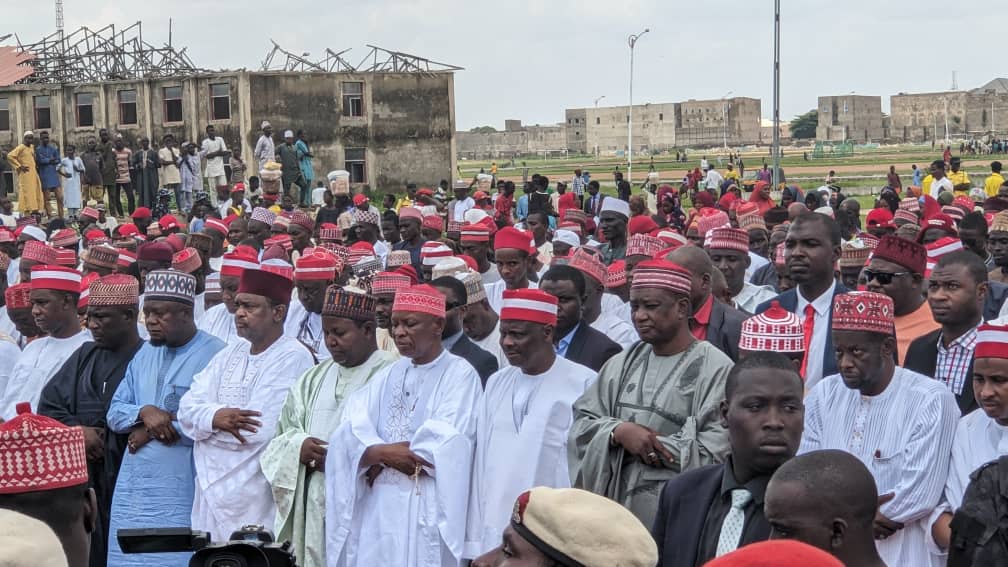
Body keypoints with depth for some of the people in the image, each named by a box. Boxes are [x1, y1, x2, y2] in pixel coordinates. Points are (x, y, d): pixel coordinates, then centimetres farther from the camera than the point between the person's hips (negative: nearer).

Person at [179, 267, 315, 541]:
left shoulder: (293, 359, -10)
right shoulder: (232, 353, 13)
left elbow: (258, 431, -18)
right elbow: (188, 407, 5)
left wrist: (207, 425, -4)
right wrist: (215, 417, -17)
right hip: (211, 491, 7)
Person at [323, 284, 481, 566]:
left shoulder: (460, 374, -2)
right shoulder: (387, 376, 15)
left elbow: (444, 445, -15)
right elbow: (349, 435, 3)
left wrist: (379, 457, -6)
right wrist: (385, 452, -16)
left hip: (427, 511, -5)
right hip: (377, 509, 5)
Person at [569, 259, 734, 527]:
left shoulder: (716, 368, -7)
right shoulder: (621, 364, 14)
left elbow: (718, 449, -15)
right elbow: (582, 422, 10)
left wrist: (651, 444, -9)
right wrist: (618, 432, -11)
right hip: (618, 505, 5)